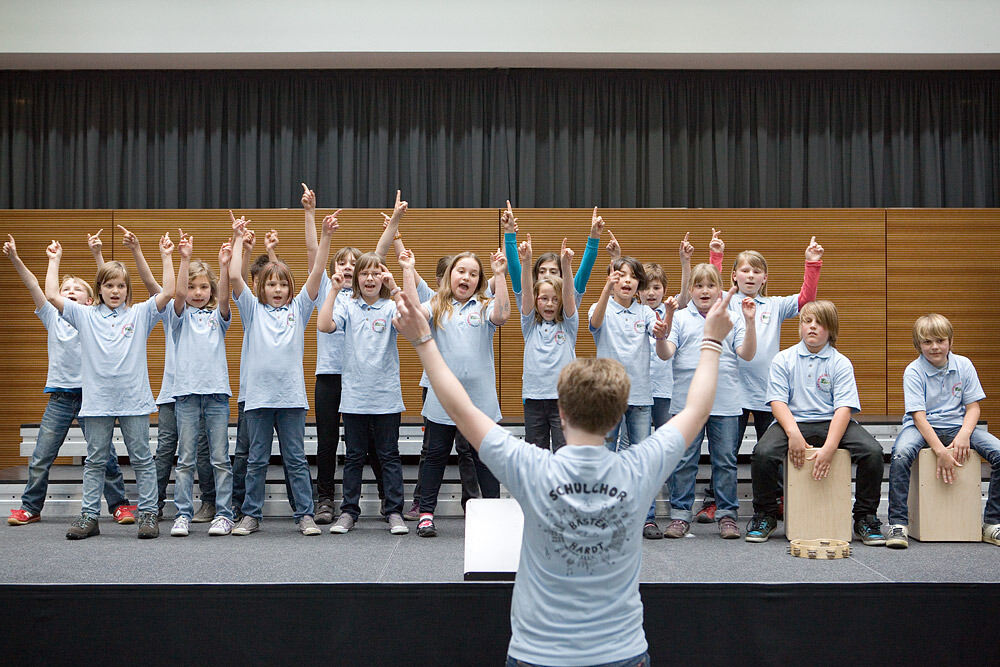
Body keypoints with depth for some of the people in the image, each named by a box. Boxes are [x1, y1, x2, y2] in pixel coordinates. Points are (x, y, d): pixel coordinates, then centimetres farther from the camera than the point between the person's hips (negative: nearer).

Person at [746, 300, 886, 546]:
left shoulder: (840, 363, 4)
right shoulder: (783, 359, 7)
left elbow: (844, 408, -7)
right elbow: (778, 401, -2)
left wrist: (828, 448, -22)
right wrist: (793, 433, -21)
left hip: (831, 423, 1)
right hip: (792, 421, 0)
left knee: (872, 451, -25)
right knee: (763, 453, -29)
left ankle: (865, 518, -2)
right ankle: (765, 516, -3)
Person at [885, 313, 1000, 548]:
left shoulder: (964, 365, 2)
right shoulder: (913, 371, -8)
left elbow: (973, 406, 4)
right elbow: (918, 415, -14)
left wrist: (964, 434, -17)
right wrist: (941, 451, -24)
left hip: (957, 425, 3)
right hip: (922, 427, -3)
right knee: (900, 454, -35)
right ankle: (898, 524, -27)